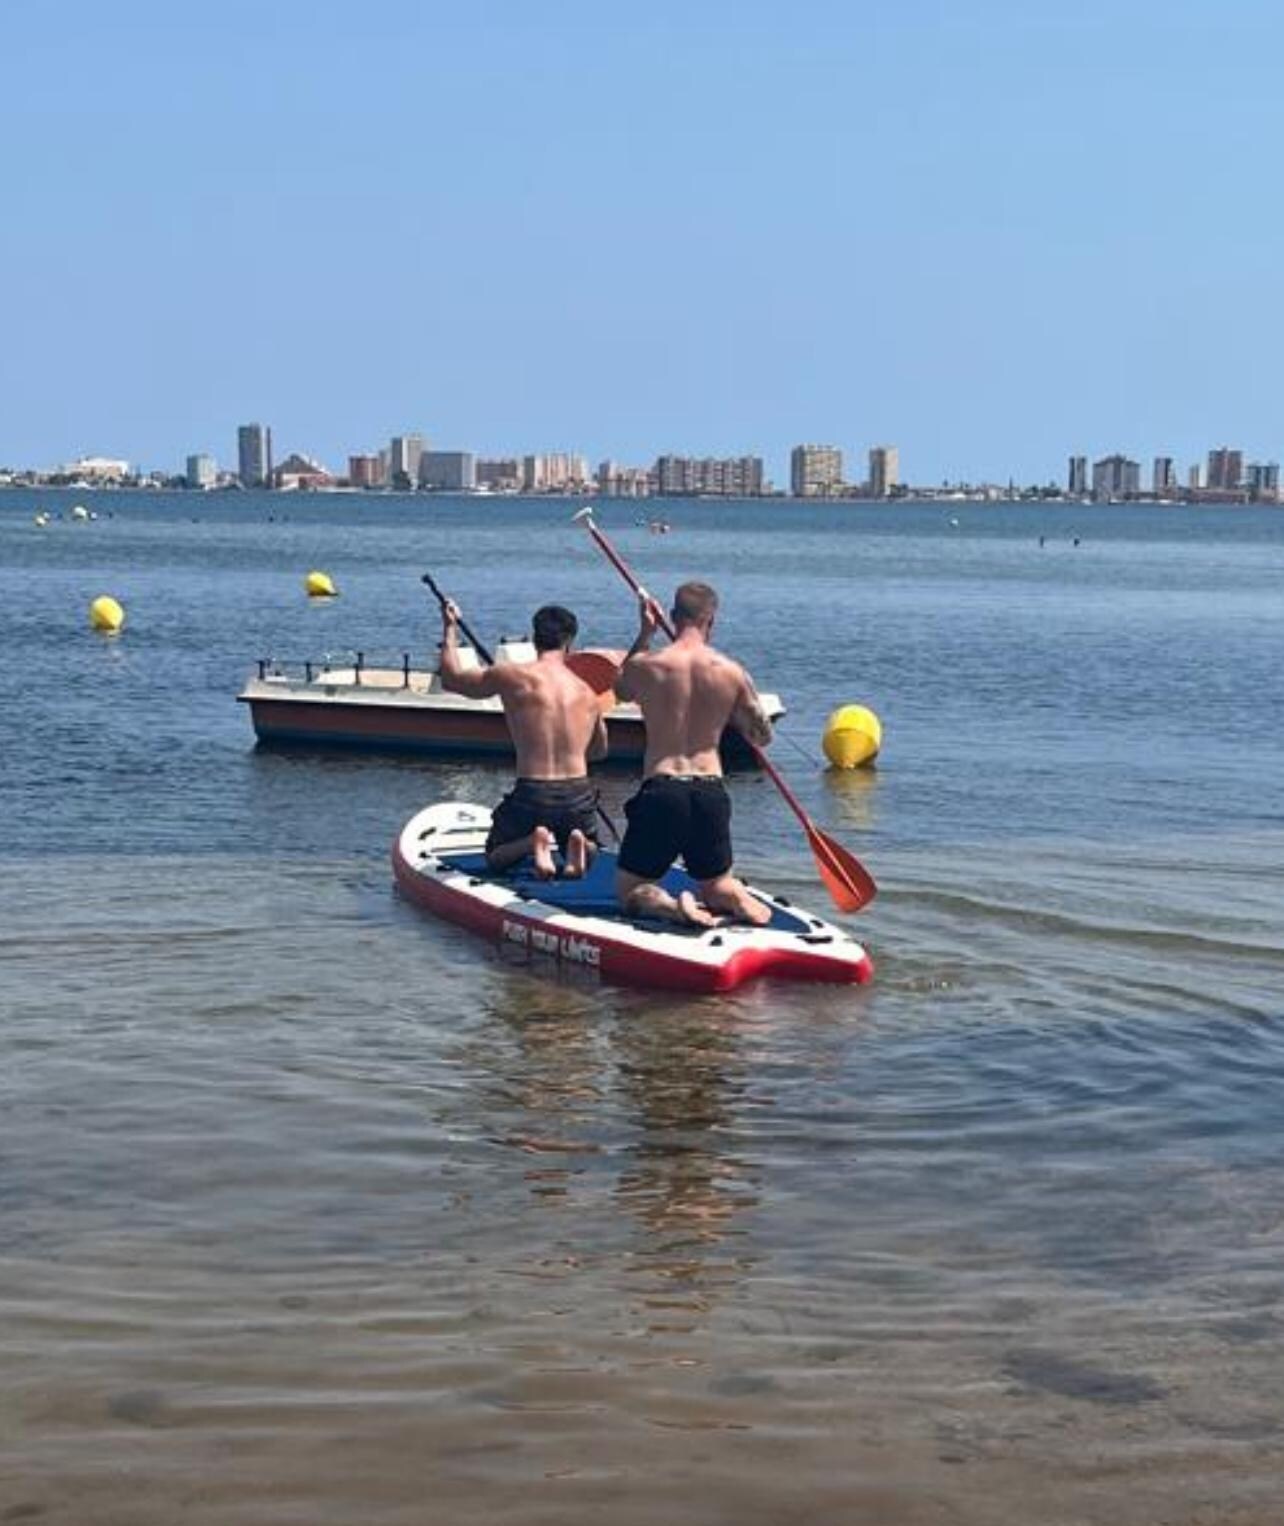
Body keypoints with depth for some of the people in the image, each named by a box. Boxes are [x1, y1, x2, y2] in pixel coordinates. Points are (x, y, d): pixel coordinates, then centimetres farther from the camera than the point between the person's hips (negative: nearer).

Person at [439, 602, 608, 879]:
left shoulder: (513, 677, -5)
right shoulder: (587, 694, 6)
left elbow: (452, 680, 10)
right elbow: (599, 751, 22)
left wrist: (450, 628, 23)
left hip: (531, 796, -2)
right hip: (578, 797, 2)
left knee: (495, 858, 24)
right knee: (587, 851, 32)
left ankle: (533, 843, -11)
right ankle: (576, 846, -6)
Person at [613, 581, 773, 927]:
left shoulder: (644, 666, -6)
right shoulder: (732, 672, -2)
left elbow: (621, 690, 21)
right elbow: (763, 737, 10)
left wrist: (644, 635, 22)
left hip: (660, 790, -2)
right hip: (711, 792, 2)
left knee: (630, 890, 12)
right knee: (717, 884, 25)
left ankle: (673, 907, -20)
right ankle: (740, 902, -10)